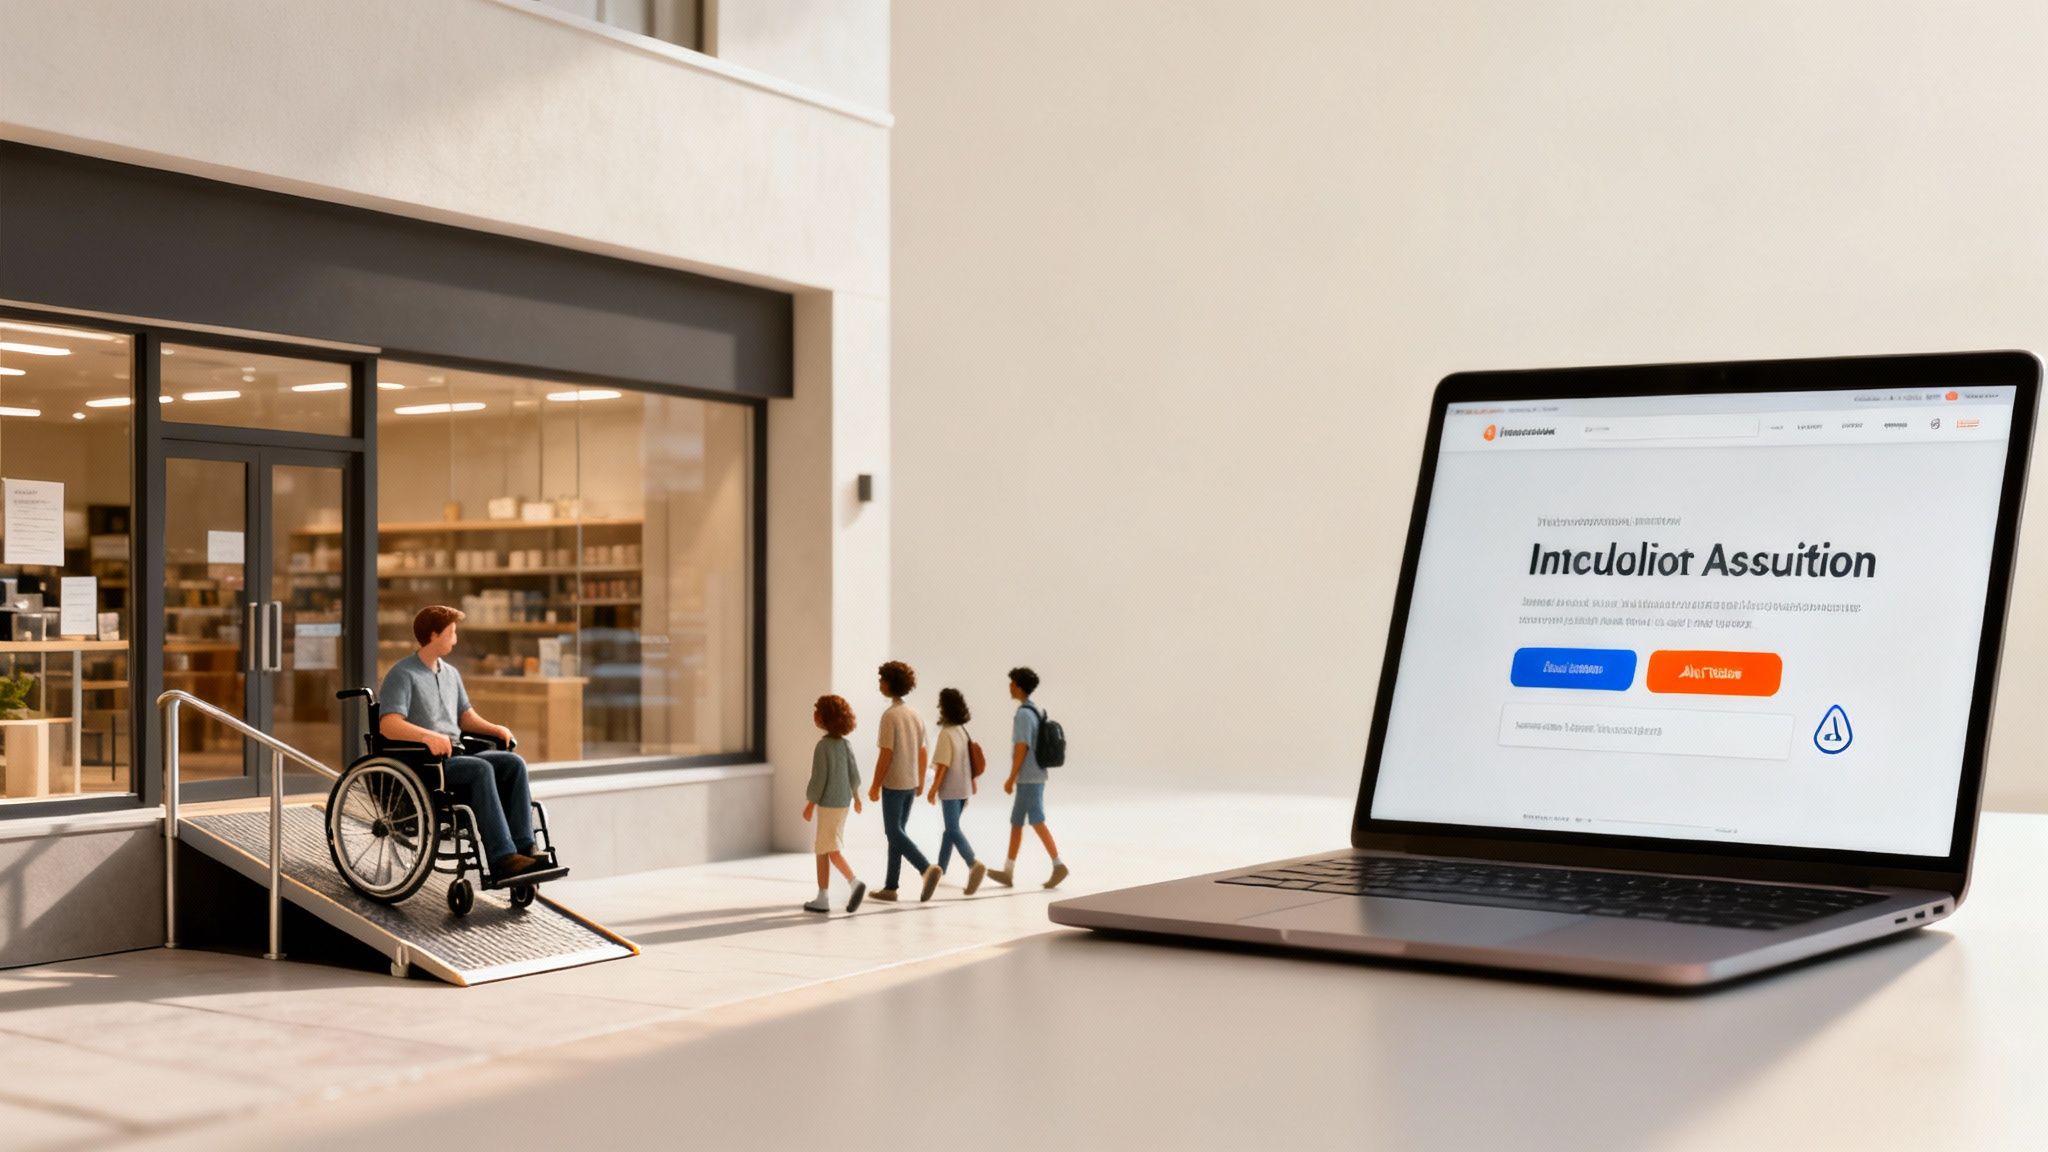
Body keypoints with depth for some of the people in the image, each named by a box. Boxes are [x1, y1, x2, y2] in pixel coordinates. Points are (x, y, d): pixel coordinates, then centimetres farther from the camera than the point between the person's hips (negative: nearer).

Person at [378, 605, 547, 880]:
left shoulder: (451, 674, 22)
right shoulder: (403, 674, -4)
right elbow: (388, 725, -17)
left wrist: (494, 728, 5)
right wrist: (428, 736, -34)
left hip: (454, 757, 8)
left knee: (514, 763, -18)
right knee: (481, 769, -33)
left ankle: (523, 847, -28)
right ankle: (502, 859, -41)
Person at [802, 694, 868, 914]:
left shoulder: (823, 746, -15)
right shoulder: (844, 744, 5)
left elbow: (819, 778, -16)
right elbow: (854, 773, 9)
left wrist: (810, 804, -9)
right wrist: (856, 796, 23)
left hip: (828, 804, -8)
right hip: (843, 802, 8)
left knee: (832, 849, -7)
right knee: (822, 848, 14)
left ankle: (855, 882, -24)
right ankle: (823, 897, 16)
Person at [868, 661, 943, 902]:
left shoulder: (890, 715, -15)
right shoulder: (915, 715, 8)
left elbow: (886, 754, -18)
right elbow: (923, 751, 11)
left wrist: (875, 786, -12)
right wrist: (921, 781, 20)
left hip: (893, 784, -8)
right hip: (910, 783, 8)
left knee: (894, 833, -3)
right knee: (898, 831, 13)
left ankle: (927, 868, -22)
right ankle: (890, 887, 15)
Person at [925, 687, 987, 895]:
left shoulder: (947, 733, -15)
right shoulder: (964, 730, 8)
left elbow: (943, 765, -18)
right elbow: (971, 759, 12)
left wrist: (933, 789, -14)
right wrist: (974, 781, 20)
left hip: (951, 789, -8)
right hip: (964, 788, 8)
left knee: (953, 830, -9)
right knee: (951, 828, 16)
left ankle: (974, 864, -27)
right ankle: (941, 869, 25)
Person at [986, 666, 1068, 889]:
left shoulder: (1023, 714, -14)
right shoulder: (1034, 712, 15)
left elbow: (1021, 748, -19)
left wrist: (1011, 778, -16)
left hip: (1028, 779, -10)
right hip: (1032, 778, 10)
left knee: (1037, 822, -9)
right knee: (1016, 823, 11)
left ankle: (1058, 865, -11)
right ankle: (1008, 872, 13)